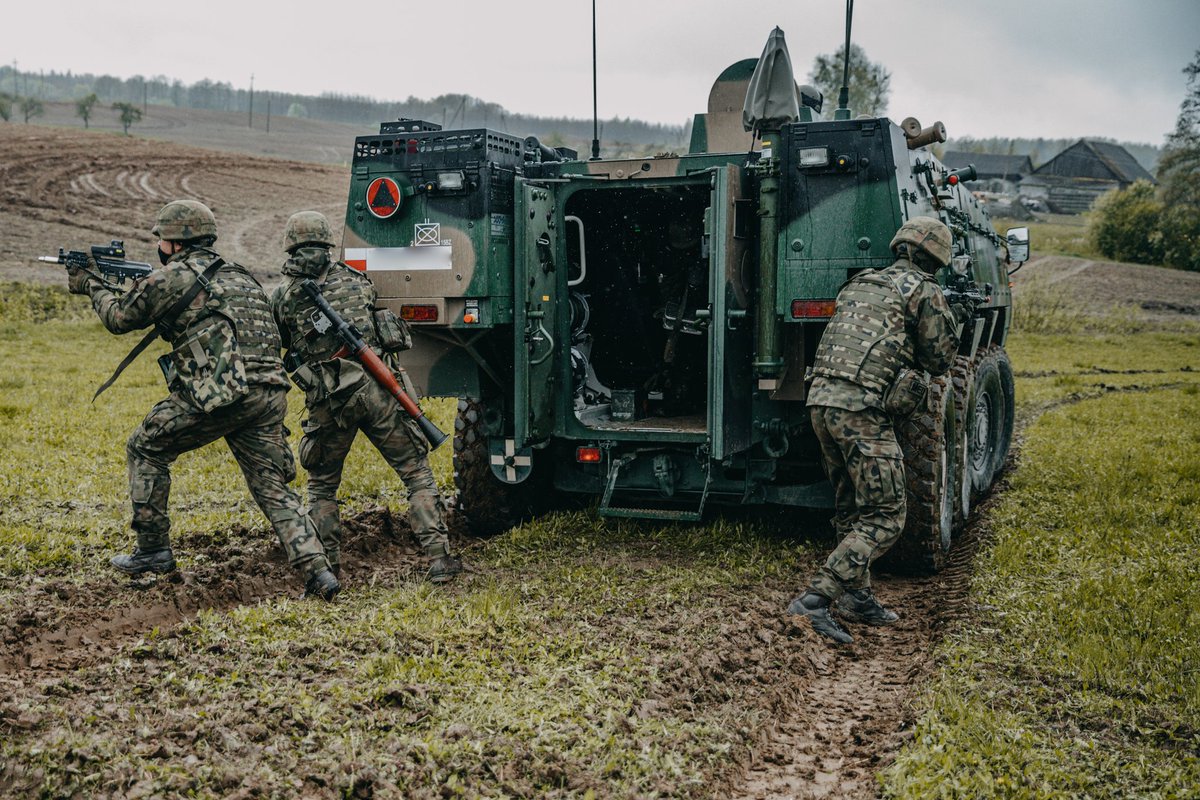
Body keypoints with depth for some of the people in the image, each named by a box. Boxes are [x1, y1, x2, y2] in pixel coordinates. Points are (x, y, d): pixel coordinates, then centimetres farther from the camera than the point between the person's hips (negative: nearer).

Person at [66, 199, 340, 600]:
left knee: (145, 449, 18)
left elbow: (119, 318, 19)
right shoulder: (238, 275, 24)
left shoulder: (170, 278, 3)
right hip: (269, 395, 6)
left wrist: (91, 286, 38)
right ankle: (317, 571, -6)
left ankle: (152, 551, 21)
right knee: (273, 489, 9)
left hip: (216, 395, -6)